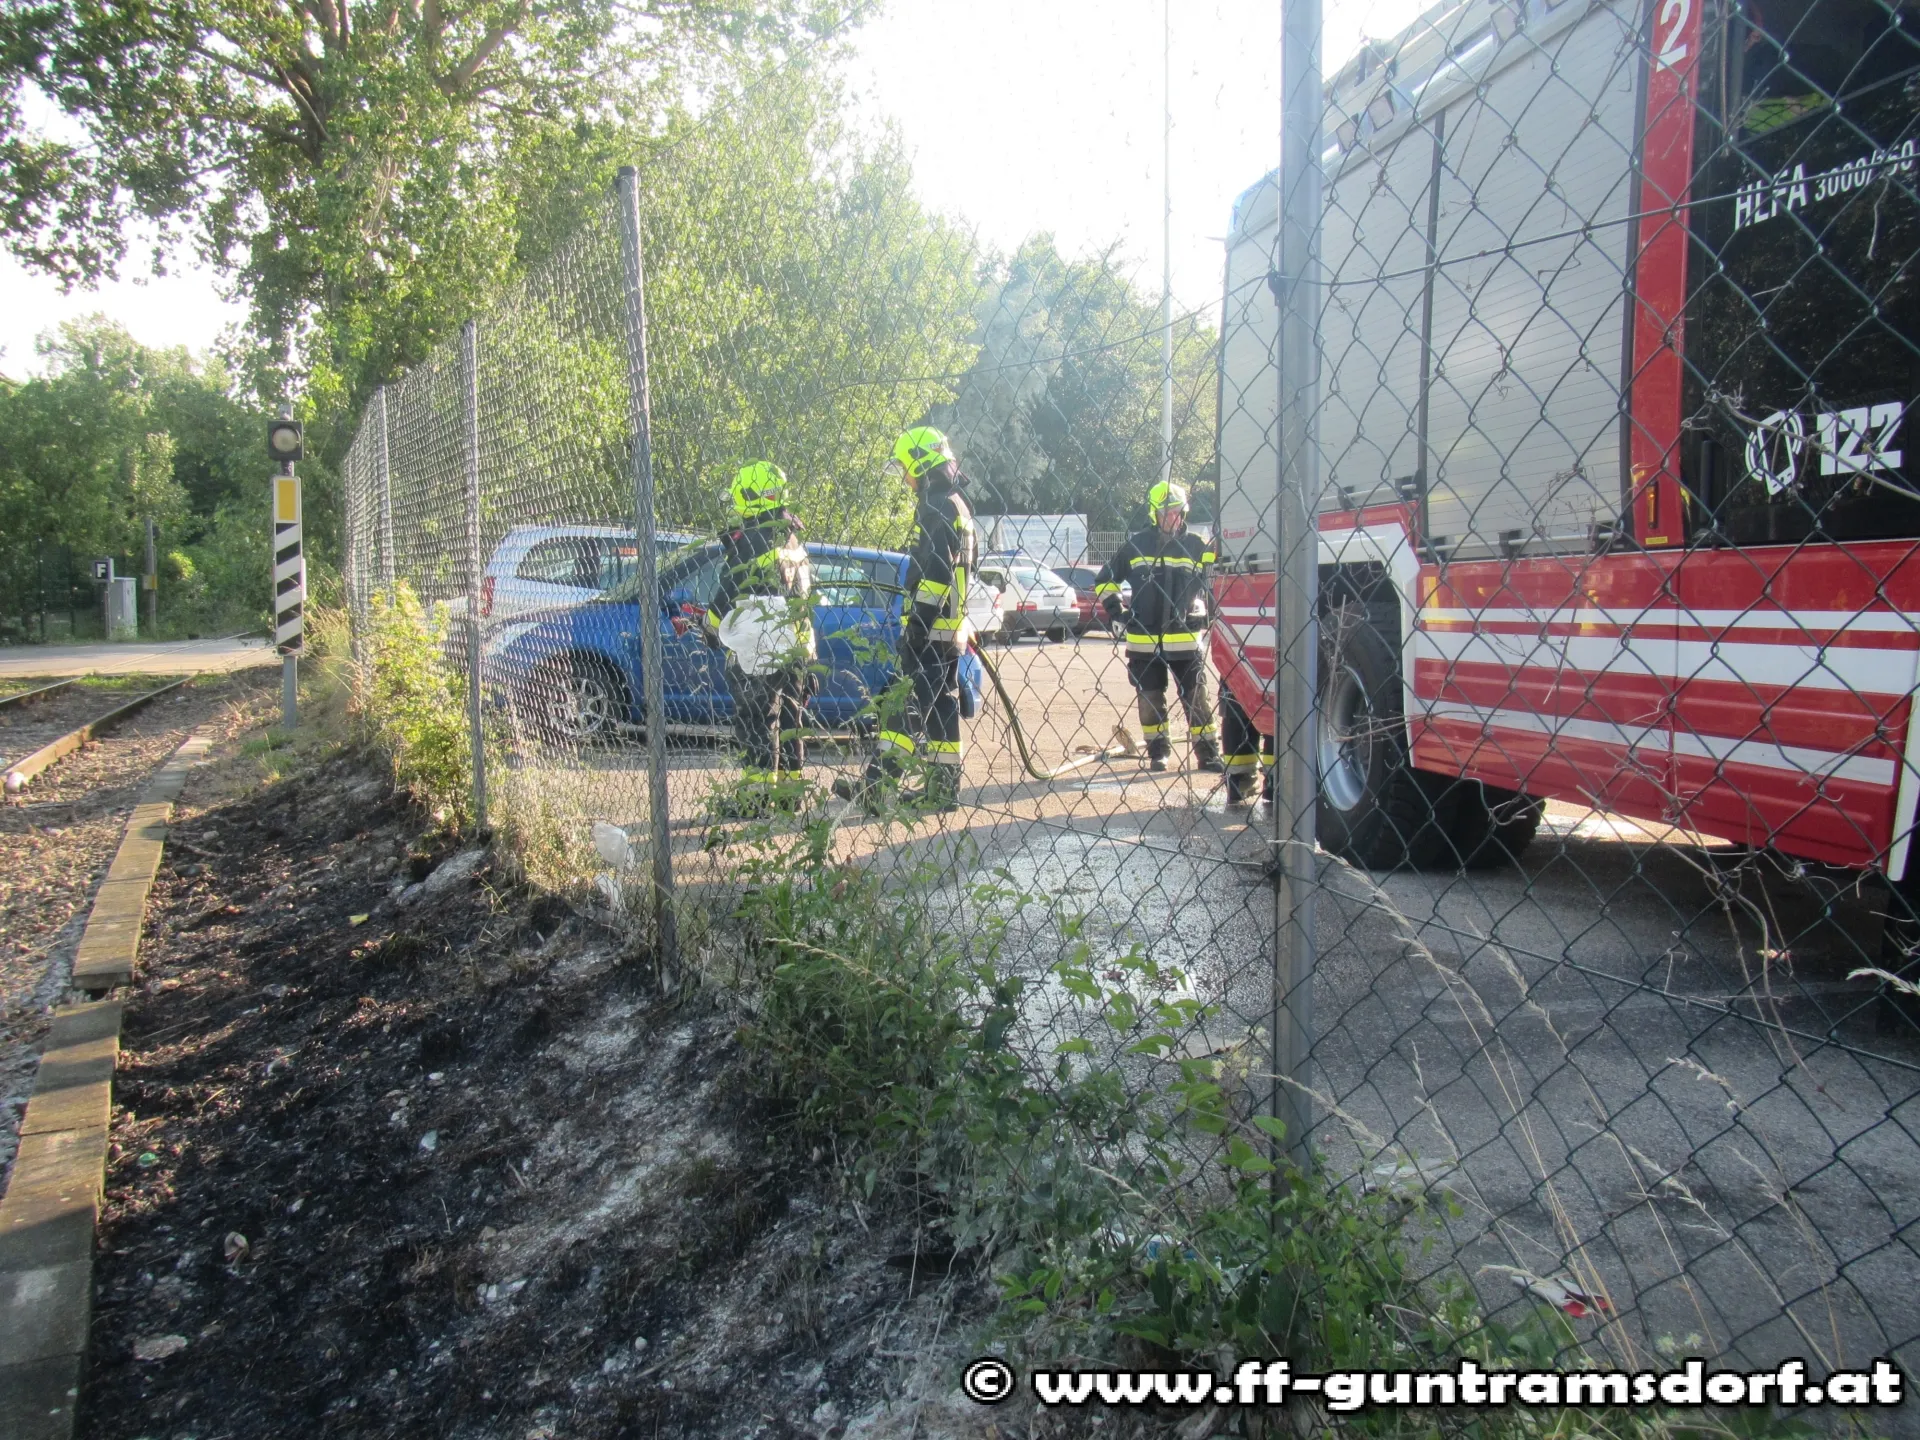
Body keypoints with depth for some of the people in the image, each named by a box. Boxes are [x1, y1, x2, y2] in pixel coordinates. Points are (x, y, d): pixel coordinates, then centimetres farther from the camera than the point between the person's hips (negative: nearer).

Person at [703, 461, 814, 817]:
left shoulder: (746, 541, -13)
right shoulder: (793, 542, 13)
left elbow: (728, 594, -13)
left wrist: (712, 628, 3)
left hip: (755, 652, -8)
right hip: (796, 649, 8)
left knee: (754, 722, -4)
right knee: (787, 721, 13)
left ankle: (756, 794, -4)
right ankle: (788, 787, 19)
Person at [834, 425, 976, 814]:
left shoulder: (936, 507, -13)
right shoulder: (957, 504, 18)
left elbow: (935, 572, -22)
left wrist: (918, 621, -22)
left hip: (930, 626, -10)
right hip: (951, 626, 10)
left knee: (904, 703, -9)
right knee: (941, 704, 11)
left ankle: (879, 783, -9)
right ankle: (943, 789, 15)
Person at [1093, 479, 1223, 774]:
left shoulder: (1197, 546, 2)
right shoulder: (1135, 545, 3)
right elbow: (1104, 579, 11)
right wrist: (1112, 606, 3)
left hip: (1185, 639, 0)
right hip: (1143, 641, 1)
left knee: (1197, 698, 3)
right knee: (1150, 700, 9)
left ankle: (1208, 753, 10)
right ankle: (1157, 752, 22)